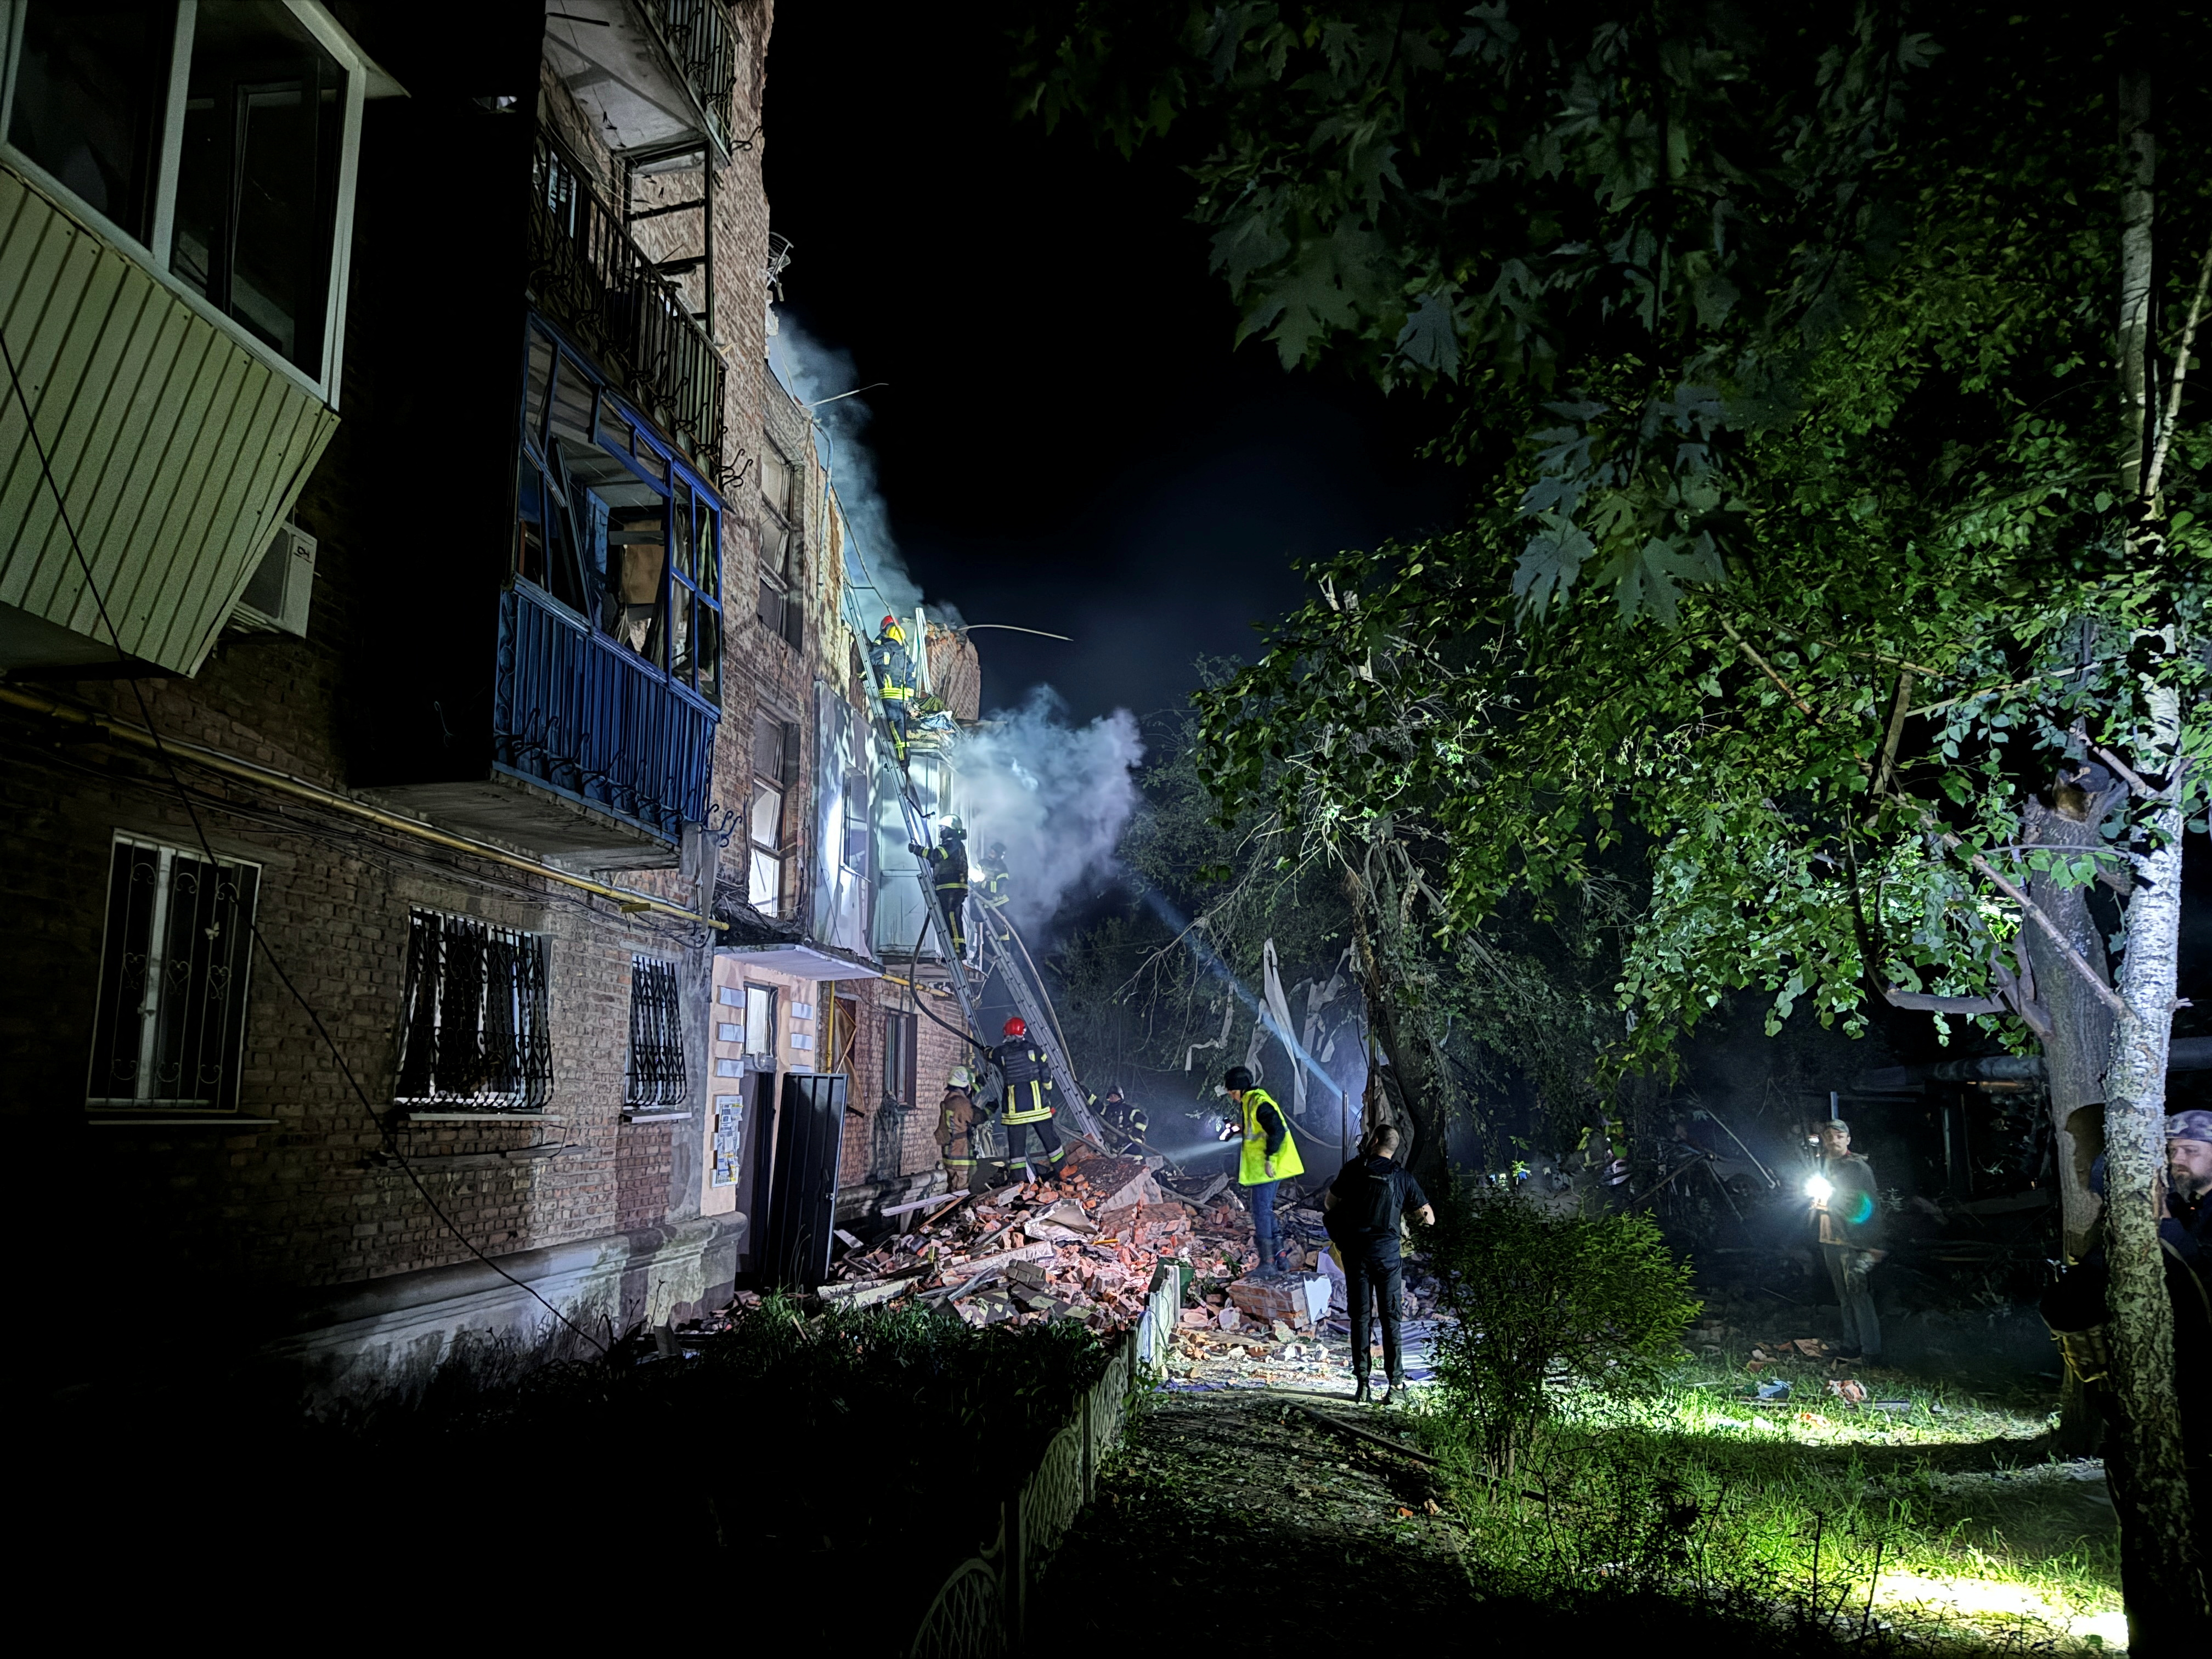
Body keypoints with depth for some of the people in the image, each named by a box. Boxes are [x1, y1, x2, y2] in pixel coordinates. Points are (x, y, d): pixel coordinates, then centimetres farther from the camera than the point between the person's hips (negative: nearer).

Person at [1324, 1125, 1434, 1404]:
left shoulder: (1354, 1169, -2)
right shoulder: (1403, 1177, 1)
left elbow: (1329, 1204, 7)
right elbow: (1429, 1218, 6)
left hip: (1356, 1250, 0)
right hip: (1388, 1251, 0)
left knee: (1360, 1317, 5)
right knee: (1391, 1319, 6)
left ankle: (1362, 1384, 3)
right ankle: (1396, 1383, 2)